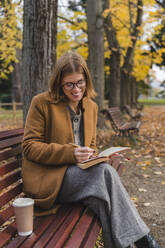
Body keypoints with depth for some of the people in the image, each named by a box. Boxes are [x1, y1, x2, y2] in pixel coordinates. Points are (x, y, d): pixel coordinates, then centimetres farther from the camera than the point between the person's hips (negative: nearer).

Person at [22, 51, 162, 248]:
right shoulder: (41, 103, -6)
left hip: (76, 172, 5)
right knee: (105, 172, -28)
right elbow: (30, 147, -9)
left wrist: (90, 157, -5)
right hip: (47, 178, -5)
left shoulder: (91, 106, 13)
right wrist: (71, 153, -22)